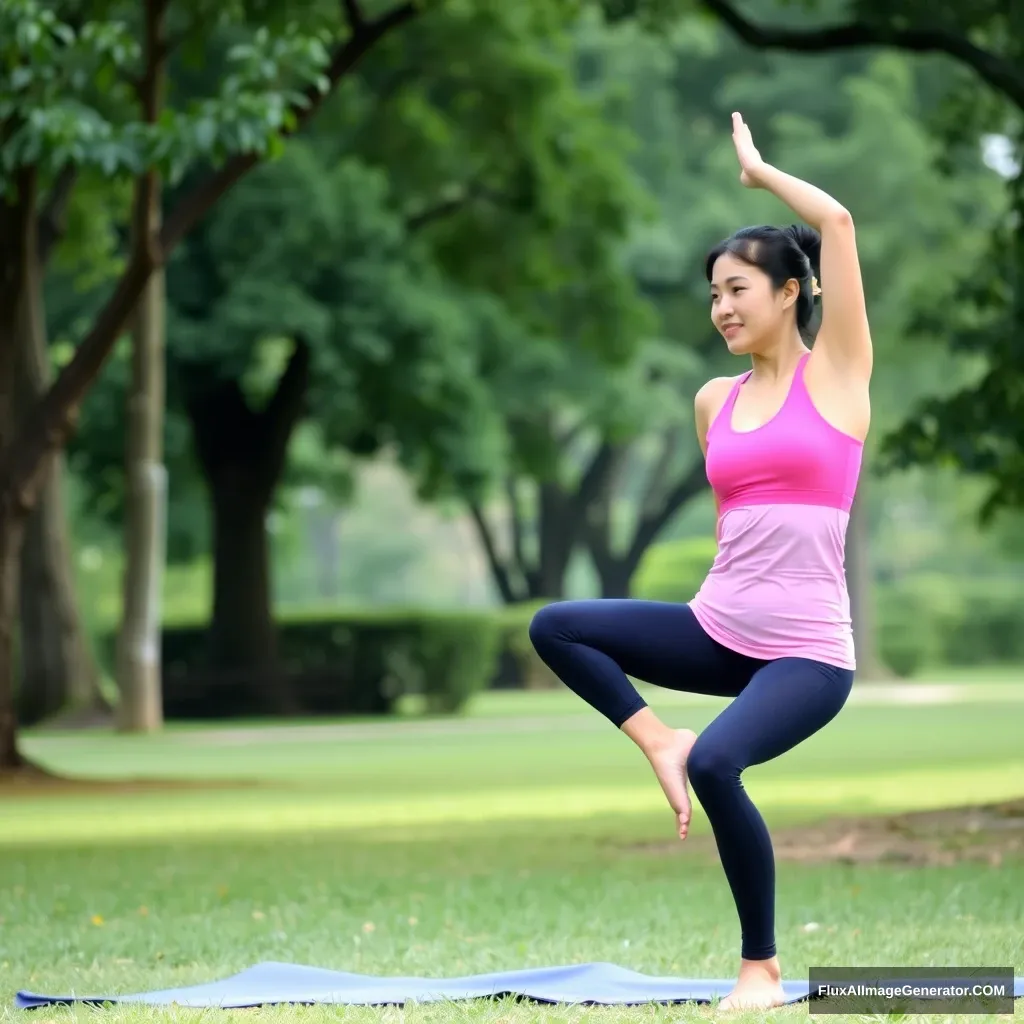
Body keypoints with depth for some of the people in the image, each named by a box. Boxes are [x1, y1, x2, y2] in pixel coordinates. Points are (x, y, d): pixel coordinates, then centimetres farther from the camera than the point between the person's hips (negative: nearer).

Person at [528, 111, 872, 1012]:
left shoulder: (837, 373, -2)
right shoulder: (716, 402, 12)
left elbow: (839, 221, -11)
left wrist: (758, 170, 2)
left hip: (807, 651, -6)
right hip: (716, 630, 6)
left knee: (718, 764, -30)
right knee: (555, 626, -11)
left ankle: (763, 966, -12)